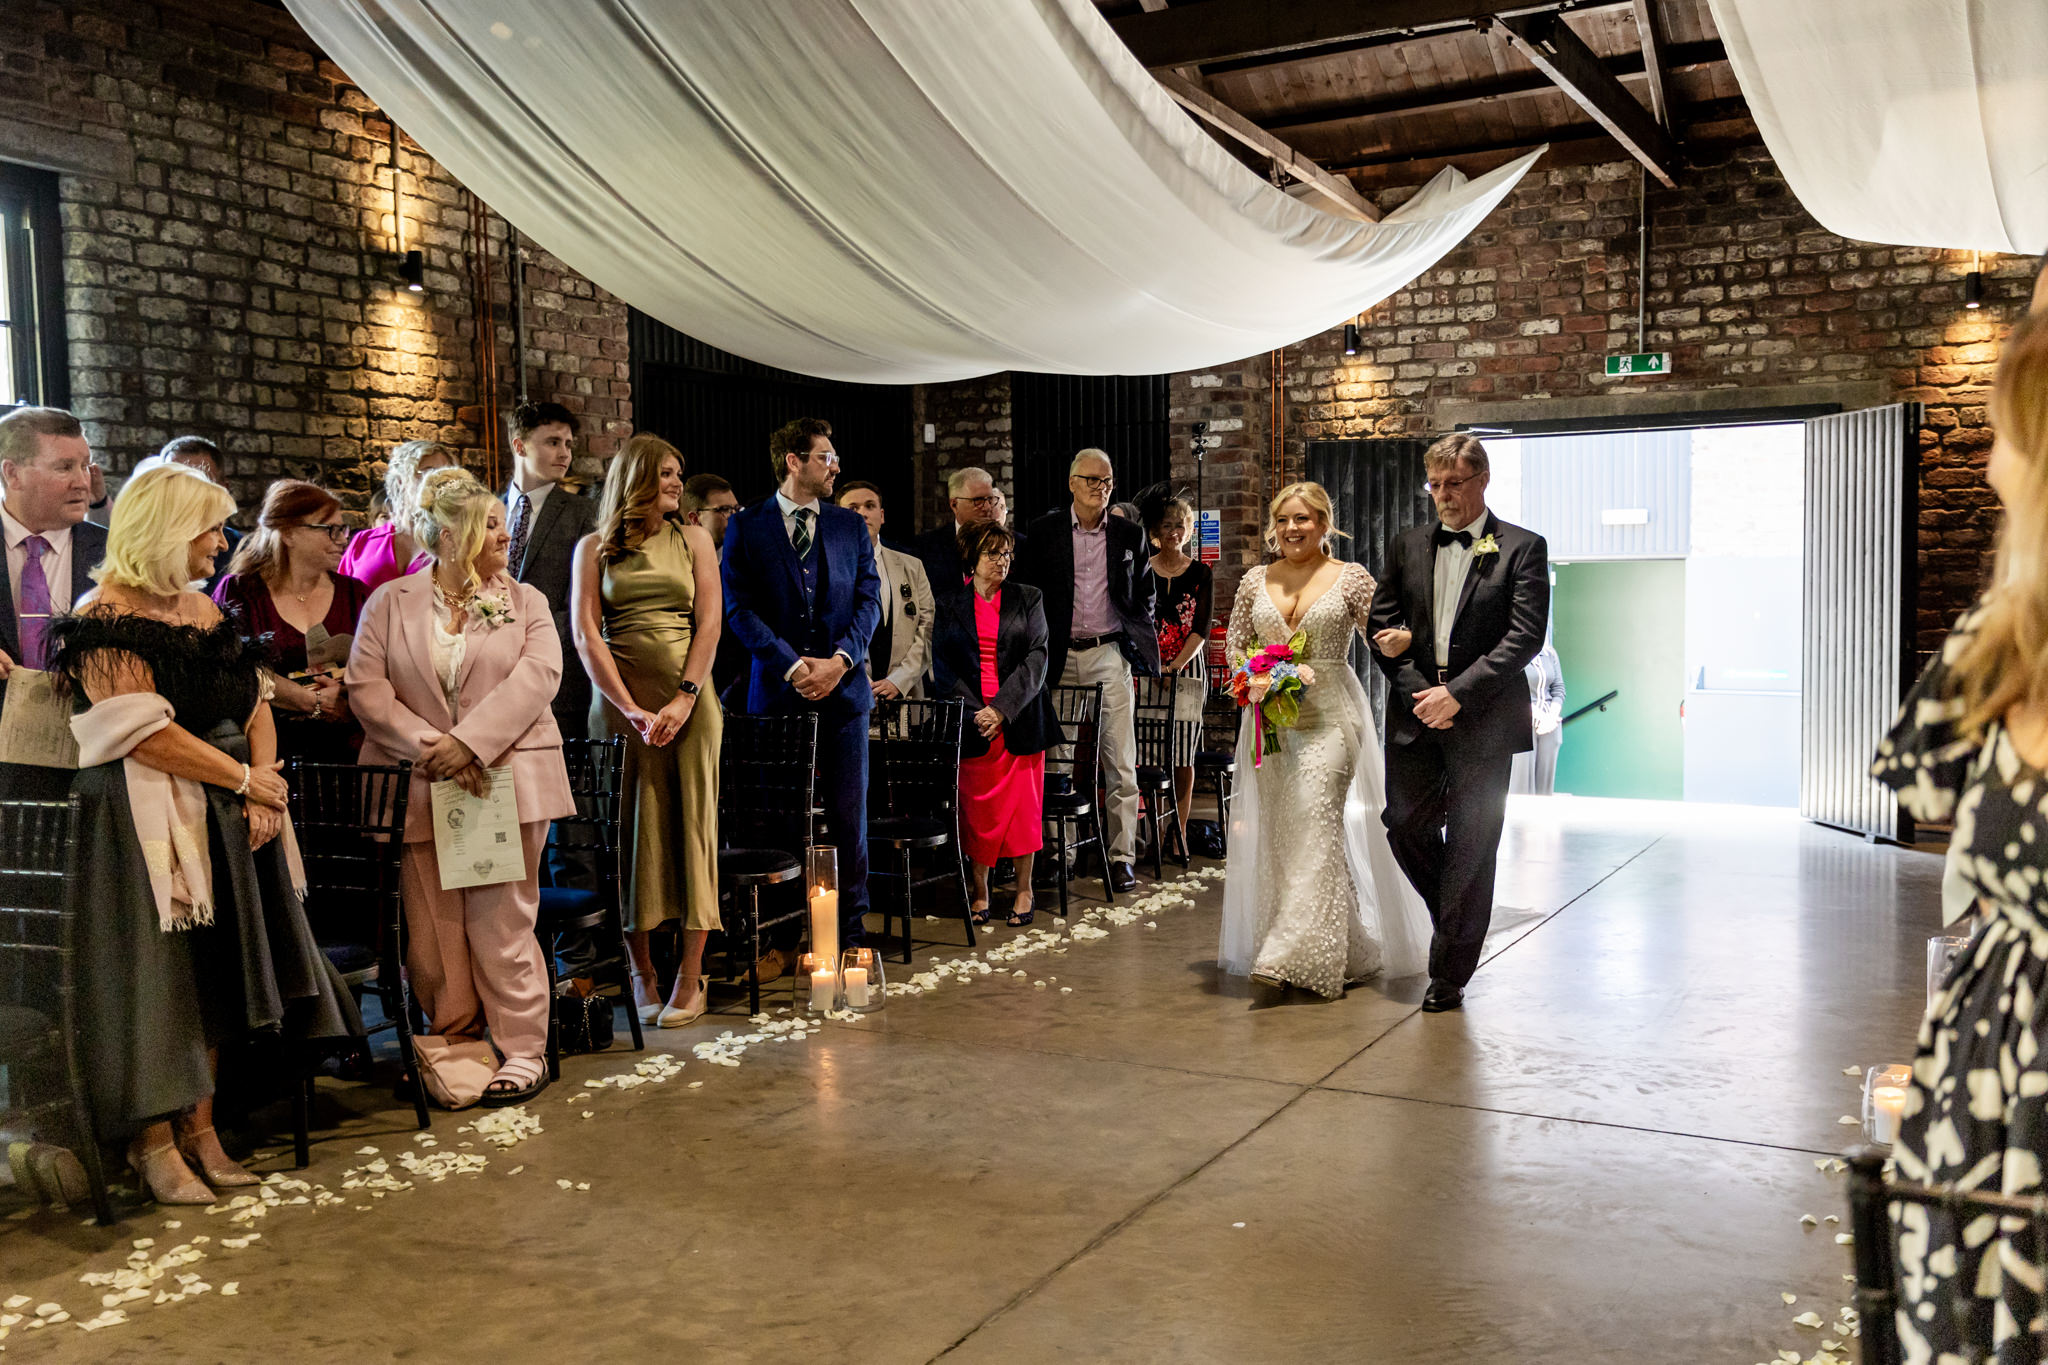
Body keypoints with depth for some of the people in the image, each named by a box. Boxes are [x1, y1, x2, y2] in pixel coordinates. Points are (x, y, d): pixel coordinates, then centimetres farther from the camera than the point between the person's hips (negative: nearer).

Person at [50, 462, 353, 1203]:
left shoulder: (203, 609, 13)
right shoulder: (105, 617, -11)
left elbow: (253, 705, 11)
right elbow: (144, 735, -19)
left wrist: (264, 786, -6)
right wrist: (244, 779, -13)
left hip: (227, 819, 7)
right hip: (146, 825, -7)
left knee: (217, 971, 7)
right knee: (157, 972, -4)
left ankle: (198, 1128, 15)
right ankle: (153, 1141, 6)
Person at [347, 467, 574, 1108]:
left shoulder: (525, 601, 11)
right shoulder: (389, 603, 10)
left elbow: (537, 674, -5)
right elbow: (366, 687, 0)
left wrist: (470, 741, -17)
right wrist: (430, 746, -13)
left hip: (505, 781, -1)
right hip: (421, 790, 1)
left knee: (500, 922, -2)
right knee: (432, 930, 4)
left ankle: (522, 1049, 9)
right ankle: (459, 1045, 19)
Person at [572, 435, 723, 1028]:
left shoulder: (694, 540, 11)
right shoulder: (594, 548, 8)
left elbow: (709, 623, 3)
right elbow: (586, 632, -1)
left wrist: (684, 699, -11)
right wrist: (630, 709, -12)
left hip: (688, 699, 1)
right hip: (619, 702, 0)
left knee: (689, 828, -2)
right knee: (629, 830, 1)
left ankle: (690, 978, 3)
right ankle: (642, 973, 11)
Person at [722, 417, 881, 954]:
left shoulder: (850, 526, 12)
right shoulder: (746, 527, 4)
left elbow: (869, 601, 7)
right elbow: (738, 607, -3)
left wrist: (840, 659, -10)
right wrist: (793, 665, -13)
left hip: (844, 686, 2)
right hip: (777, 689, -2)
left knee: (848, 814, 3)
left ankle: (850, 925, 13)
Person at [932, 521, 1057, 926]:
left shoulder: (1028, 600, 8)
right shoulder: (949, 604, 8)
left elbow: (1037, 658, -2)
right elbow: (942, 665, 4)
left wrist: (1002, 709, -13)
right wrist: (974, 711, -10)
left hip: (1020, 718, 0)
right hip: (970, 721, 0)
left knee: (1023, 803, -1)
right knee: (975, 805, -1)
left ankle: (1024, 889, 11)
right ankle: (980, 890, 10)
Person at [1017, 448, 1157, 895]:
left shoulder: (1130, 534, 8)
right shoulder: (1044, 531, 4)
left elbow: (1144, 593, 17)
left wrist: (1139, 642, 7)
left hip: (1108, 654, 0)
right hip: (1060, 657, 0)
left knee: (1120, 761, -4)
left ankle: (1122, 856, 0)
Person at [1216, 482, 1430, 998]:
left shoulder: (1351, 578, 1)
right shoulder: (1255, 580, 10)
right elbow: (1235, 644, 15)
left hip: (1328, 717, -4)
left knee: (1314, 825, -12)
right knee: (1277, 832, 5)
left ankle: (1289, 956, -11)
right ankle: (1343, 951, 19)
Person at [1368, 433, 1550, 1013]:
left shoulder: (1522, 548, 0)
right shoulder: (1406, 545, 11)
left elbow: (1525, 636, -9)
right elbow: (1382, 624, 9)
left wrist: (1457, 693, -16)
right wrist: (1415, 690, -5)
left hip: (1482, 720, -3)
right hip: (1417, 712, 4)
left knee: (1470, 848, 1)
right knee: (1406, 825, 0)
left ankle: (1450, 974, 12)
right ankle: (1457, 918, 28)